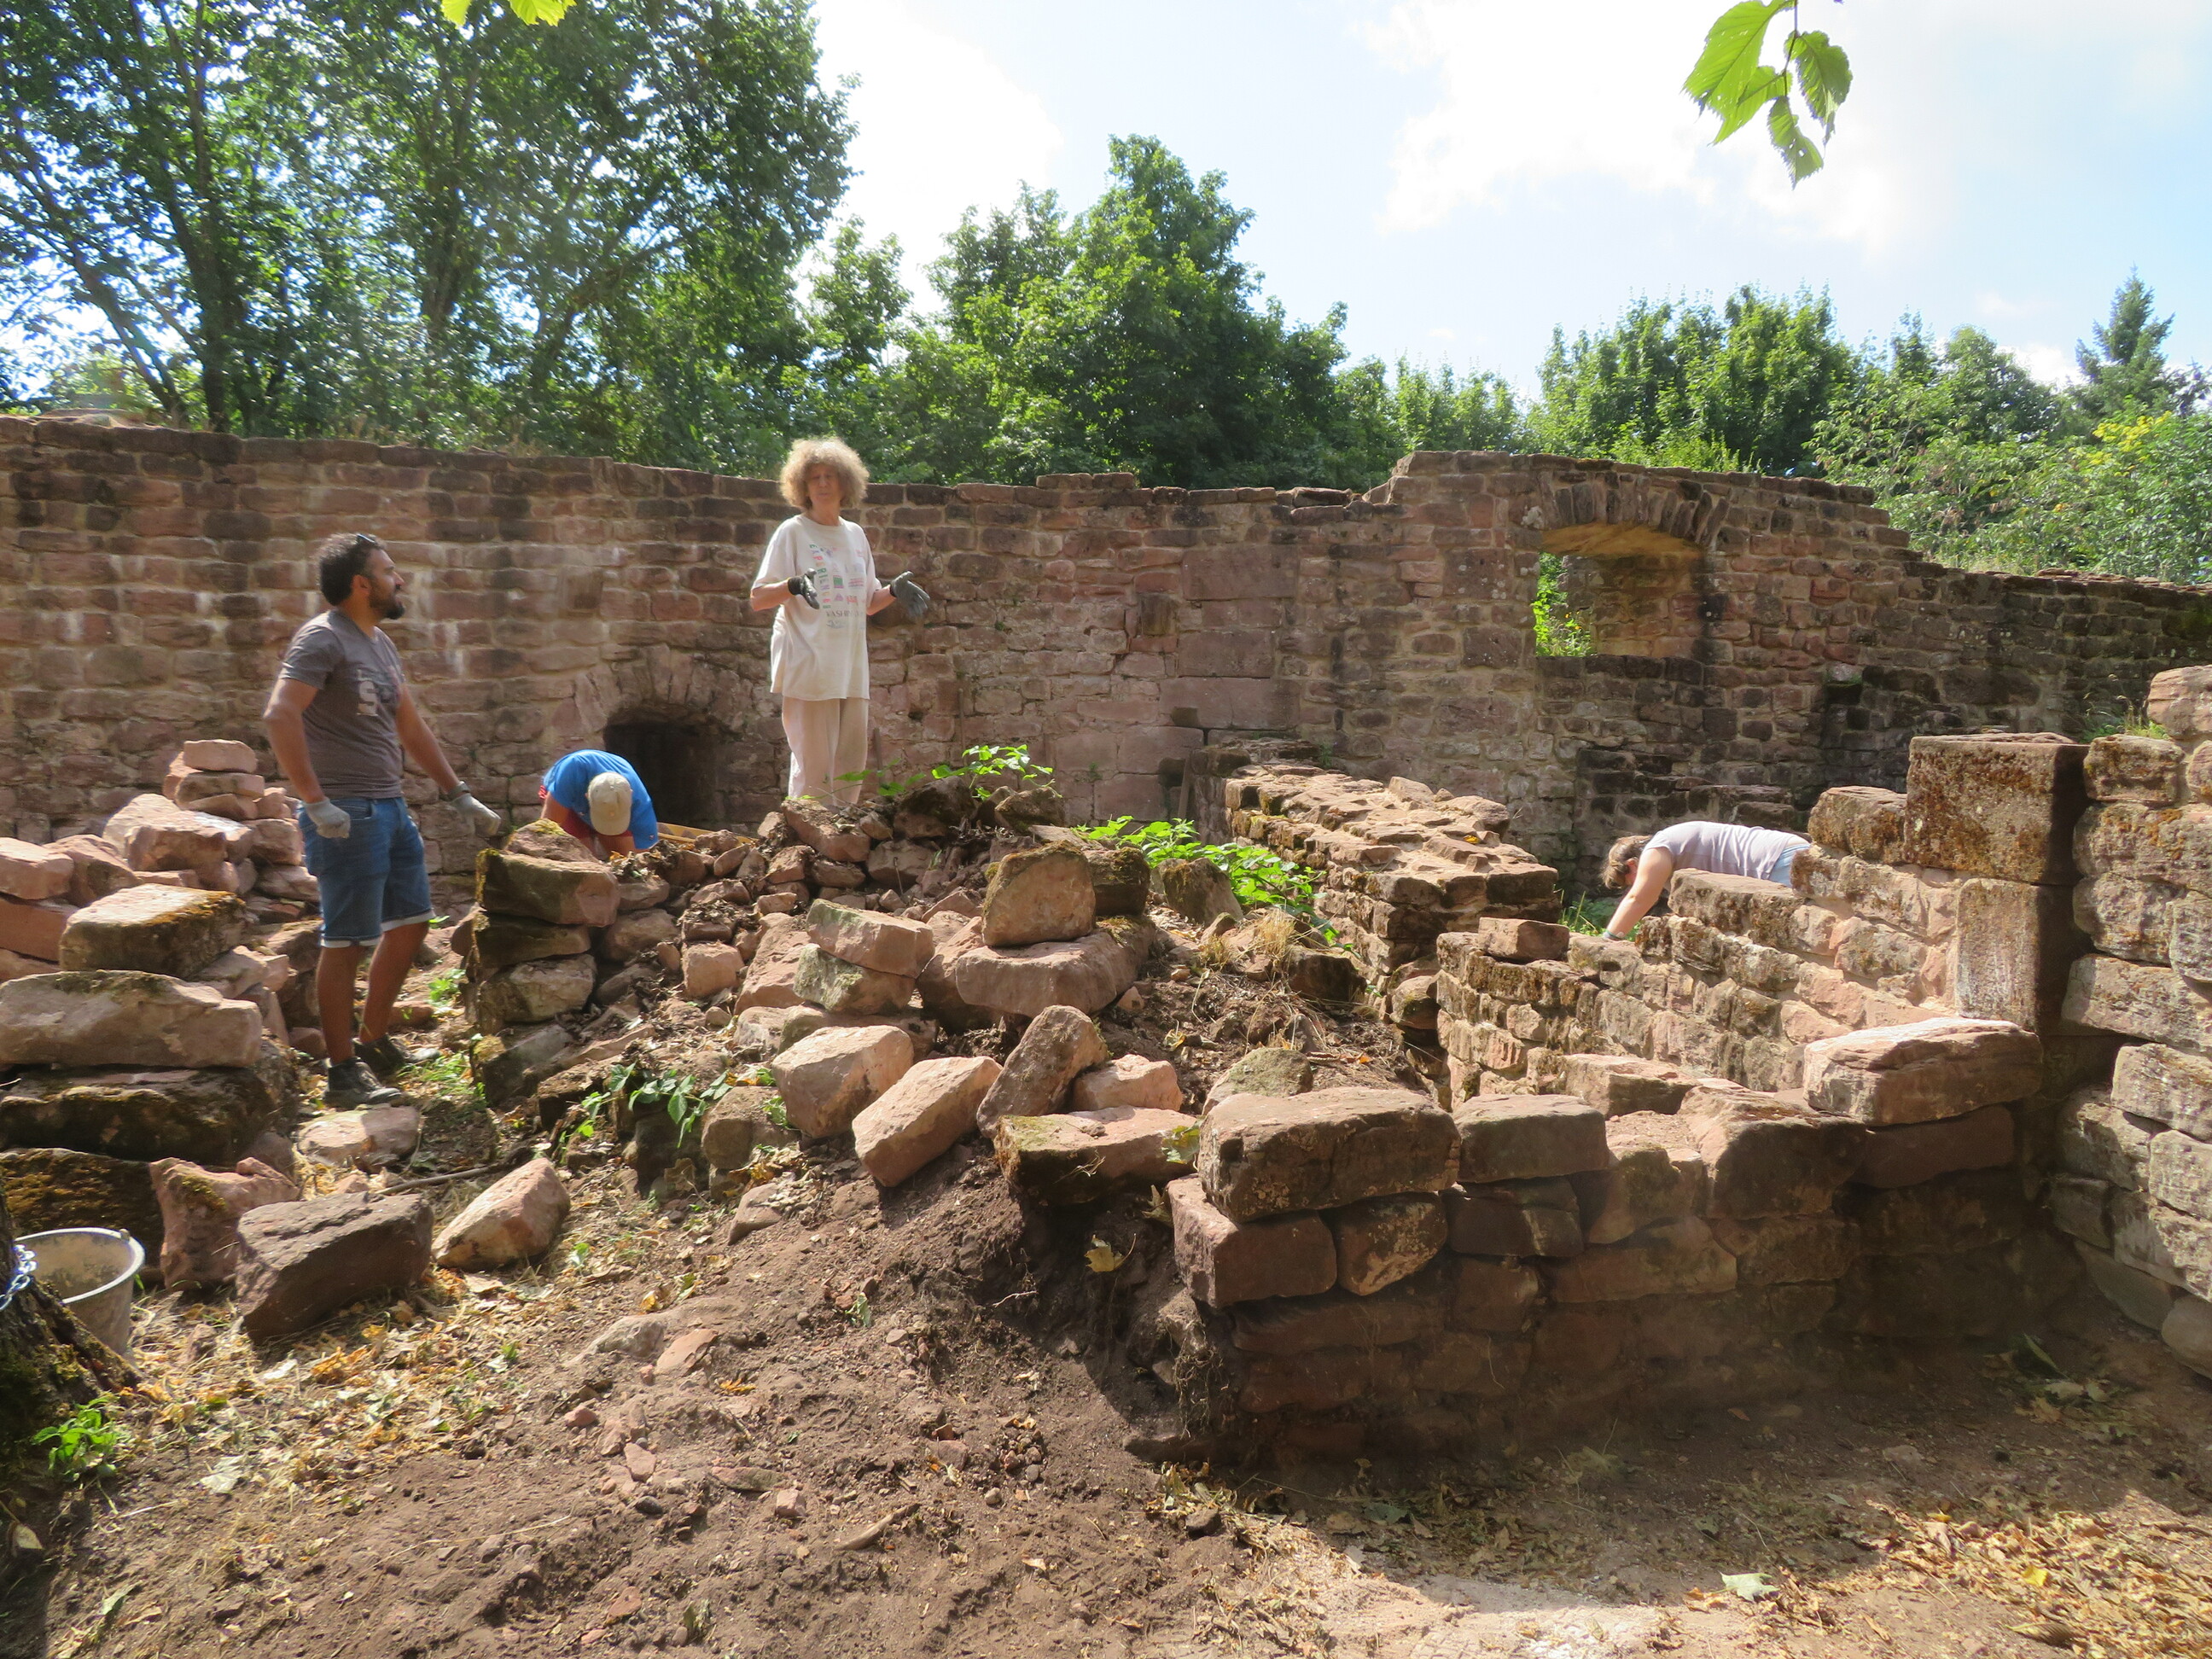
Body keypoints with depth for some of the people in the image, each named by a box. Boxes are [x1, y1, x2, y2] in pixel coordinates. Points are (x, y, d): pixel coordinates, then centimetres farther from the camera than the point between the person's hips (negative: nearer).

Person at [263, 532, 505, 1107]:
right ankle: (343, 1073, 7)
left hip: (390, 807, 9)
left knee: (410, 923, 15)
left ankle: (375, 1040, 30)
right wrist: (316, 802, -27)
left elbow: (412, 728, 23)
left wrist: (460, 796, 21)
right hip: (347, 817, -9)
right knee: (347, 942, -3)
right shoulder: (322, 639, -11)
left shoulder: (381, 645, 16)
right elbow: (279, 715, -24)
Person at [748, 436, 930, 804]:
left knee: (852, 768, 8)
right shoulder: (792, 532, -2)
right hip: (808, 668, -6)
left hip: (851, 669, 6)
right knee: (813, 771, -8)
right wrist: (794, 585, -25)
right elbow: (758, 598, -6)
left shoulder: (856, 535, 15)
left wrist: (894, 590, 2)